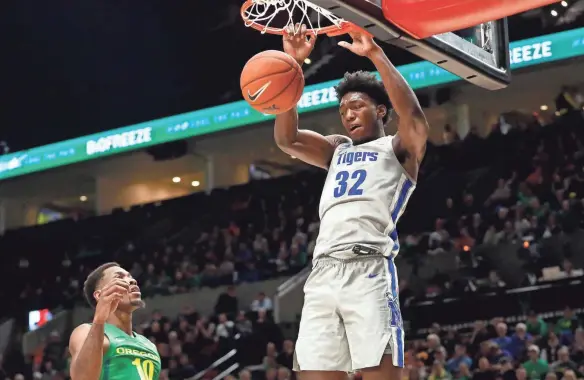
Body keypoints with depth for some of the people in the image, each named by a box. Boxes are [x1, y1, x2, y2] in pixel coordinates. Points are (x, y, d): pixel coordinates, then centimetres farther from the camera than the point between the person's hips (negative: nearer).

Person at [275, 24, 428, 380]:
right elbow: (287, 139, 14)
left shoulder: (398, 149, 14)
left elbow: (414, 115, -8)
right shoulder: (337, 150, 29)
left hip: (369, 268, -5)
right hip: (324, 272, 5)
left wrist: (375, 54, -9)